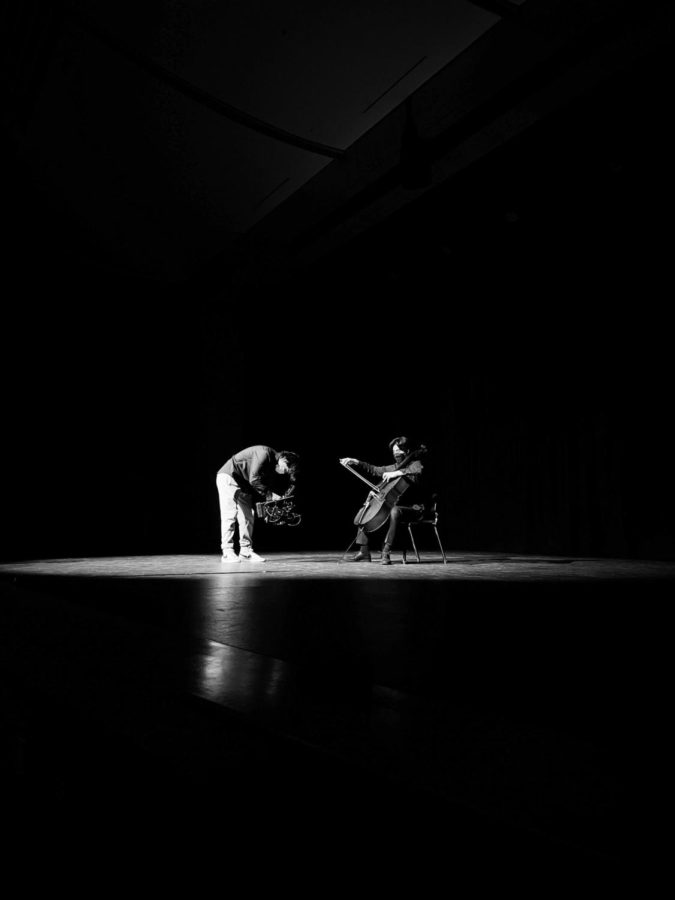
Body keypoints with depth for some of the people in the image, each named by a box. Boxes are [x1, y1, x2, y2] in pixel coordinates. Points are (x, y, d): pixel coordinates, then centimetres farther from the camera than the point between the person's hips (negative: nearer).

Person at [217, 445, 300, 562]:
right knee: (230, 515, -12)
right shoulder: (264, 453, -25)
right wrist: (269, 494, -23)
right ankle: (227, 552, -11)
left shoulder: (273, 469, 2)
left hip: (243, 485, 9)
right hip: (228, 477, -9)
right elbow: (254, 479, -29)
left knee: (248, 517, 4)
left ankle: (246, 551, 9)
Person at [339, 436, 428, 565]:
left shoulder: (416, 464, -4)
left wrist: (398, 473, -37)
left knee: (394, 511, -41)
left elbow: (417, 473, -28)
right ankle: (364, 552, -2)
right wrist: (356, 463, 12)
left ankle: (386, 553, -40)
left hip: (414, 508, -8)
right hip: (395, 505, 8)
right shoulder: (395, 467, 18)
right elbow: (375, 470, 22)